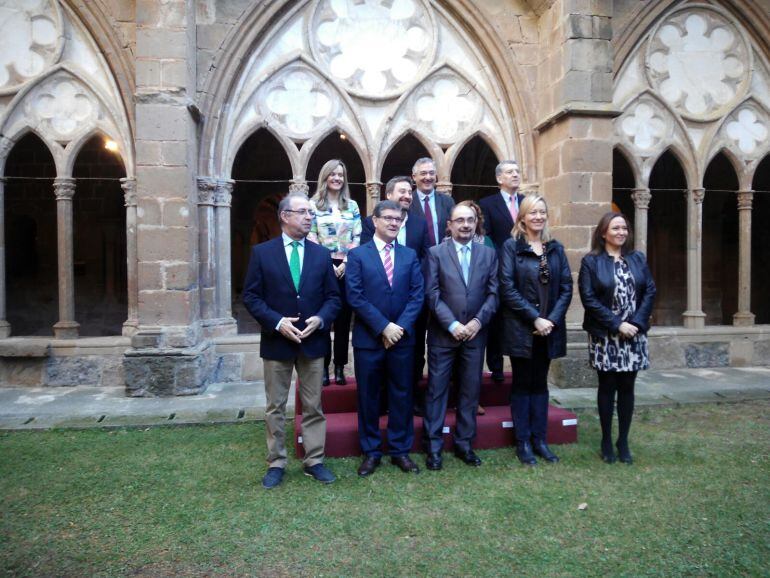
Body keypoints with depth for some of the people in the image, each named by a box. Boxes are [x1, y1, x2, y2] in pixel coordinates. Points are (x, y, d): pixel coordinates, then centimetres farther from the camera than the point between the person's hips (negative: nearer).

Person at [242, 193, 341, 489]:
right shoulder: (262, 252, -2)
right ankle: (276, 464, 23)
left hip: (313, 340, 2)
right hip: (276, 341, -2)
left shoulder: (321, 254, 4)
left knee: (313, 406, 10)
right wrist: (277, 322, -16)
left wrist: (320, 319, -13)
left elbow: (333, 296, 5)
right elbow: (251, 296, -4)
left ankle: (314, 460, 24)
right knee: (275, 407, 9)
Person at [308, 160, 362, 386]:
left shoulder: (352, 206, 11)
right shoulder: (313, 205, 3)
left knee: (343, 318, 4)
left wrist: (345, 263, -7)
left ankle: (340, 367, 12)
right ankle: (323, 367, 10)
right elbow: (311, 237, -2)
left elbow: (357, 238, 6)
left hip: (347, 268, 2)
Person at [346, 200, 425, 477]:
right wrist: (384, 327, -14)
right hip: (368, 338, -2)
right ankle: (370, 452, 22)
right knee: (368, 397, 8)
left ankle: (400, 450, 23)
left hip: (402, 337, 2)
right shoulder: (357, 255, 0)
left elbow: (417, 294, 2)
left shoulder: (410, 255, 8)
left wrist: (400, 326, -11)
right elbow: (355, 297, -8)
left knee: (402, 395, 9)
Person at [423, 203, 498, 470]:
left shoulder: (489, 254, 8)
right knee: (437, 389, 3)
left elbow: (493, 293, 3)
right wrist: (452, 324, -14)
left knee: (470, 389, 9)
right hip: (443, 333, -2)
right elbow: (432, 293, -7)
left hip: (475, 333, 3)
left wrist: (478, 321, -9)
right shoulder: (436, 253, 0)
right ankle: (433, 446, 15)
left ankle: (464, 443, 23)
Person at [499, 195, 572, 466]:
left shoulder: (556, 248, 8)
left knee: (540, 383, 12)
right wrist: (535, 319, -15)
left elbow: (566, 287, 4)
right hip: (521, 328, -4)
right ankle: (522, 442, 16)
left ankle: (539, 439, 22)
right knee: (522, 384, 6)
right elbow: (507, 288, -12)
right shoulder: (511, 246, -4)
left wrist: (552, 319, -9)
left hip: (549, 328, 4)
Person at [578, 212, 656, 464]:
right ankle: (606, 441, 17)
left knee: (627, 387, 7)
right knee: (607, 387, 4)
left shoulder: (638, 259, 9)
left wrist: (637, 323, -9)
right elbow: (589, 299, -10)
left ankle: (623, 441, 19)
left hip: (634, 335, 3)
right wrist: (617, 324, -14)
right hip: (604, 336, -3)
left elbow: (650, 292, 5)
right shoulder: (591, 261, -3)